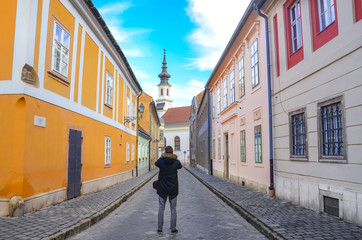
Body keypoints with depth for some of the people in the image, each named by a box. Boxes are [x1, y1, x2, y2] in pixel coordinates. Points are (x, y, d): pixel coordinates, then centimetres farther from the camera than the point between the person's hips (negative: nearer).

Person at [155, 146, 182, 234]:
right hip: (173, 189, 0)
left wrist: (162, 157, 27)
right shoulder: (176, 162, -8)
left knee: (161, 208, 10)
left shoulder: (161, 161, -8)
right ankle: (173, 228, 10)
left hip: (162, 188, 0)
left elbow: (156, 163, 15)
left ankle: (159, 228, 13)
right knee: (173, 208, 9)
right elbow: (180, 166, 14)